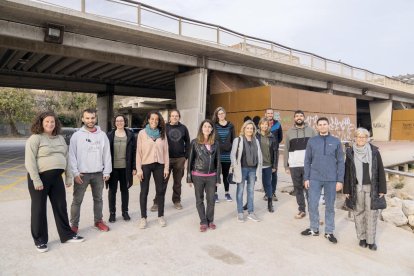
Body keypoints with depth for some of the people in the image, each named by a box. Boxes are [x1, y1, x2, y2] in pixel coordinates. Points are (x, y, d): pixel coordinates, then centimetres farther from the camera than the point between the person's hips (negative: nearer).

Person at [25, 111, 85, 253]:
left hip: (56, 177, 6)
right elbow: (29, 161, -14)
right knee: (39, 209, 7)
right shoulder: (35, 138, -8)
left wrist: (69, 176, 9)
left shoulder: (60, 138, 11)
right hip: (40, 177, -5)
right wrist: (36, 180, -19)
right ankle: (39, 240, 21)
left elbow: (66, 158, 13)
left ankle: (67, 235, 24)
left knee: (61, 206, 11)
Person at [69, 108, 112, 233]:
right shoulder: (77, 135, -4)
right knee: (77, 200, 5)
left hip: (98, 173, 2)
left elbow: (107, 154, 2)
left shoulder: (102, 135, 2)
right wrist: (75, 172, -13)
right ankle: (74, 225, 18)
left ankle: (98, 221, 29)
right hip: (82, 174, -2)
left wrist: (107, 172, -2)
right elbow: (72, 156, -6)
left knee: (98, 199, 15)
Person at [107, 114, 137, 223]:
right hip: (113, 168, 0)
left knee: (125, 190, 11)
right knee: (112, 190, 8)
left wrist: (134, 167, -3)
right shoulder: (109, 135, 1)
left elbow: (134, 152, 1)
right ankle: (112, 213, 20)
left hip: (125, 168, 0)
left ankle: (125, 211, 25)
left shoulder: (130, 135, 1)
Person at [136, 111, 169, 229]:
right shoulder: (142, 133, -2)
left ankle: (161, 216, 23)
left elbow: (165, 151, 4)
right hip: (146, 165, -2)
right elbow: (139, 152, -4)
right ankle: (143, 217, 19)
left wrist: (166, 167, 0)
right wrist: (139, 169, -8)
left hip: (159, 165, 2)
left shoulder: (162, 133, 4)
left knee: (160, 190, 9)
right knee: (144, 191, 7)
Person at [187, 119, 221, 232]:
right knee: (199, 200, 8)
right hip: (198, 175, -1)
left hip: (211, 176, 2)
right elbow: (190, 160, -1)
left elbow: (218, 161, 6)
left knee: (211, 199, 7)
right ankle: (203, 222, 24)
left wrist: (218, 178, 4)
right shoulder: (195, 142, -3)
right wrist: (189, 177, -2)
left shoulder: (215, 143, 3)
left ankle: (210, 220, 27)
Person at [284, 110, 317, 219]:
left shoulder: (311, 130, 5)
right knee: (298, 189, 10)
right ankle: (302, 210, 21)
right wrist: (286, 166, 5)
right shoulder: (289, 132, 9)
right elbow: (286, 150, 9)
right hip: (294, 166, 2)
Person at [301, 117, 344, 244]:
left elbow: (340, 162, 1)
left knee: (330, 206, 10)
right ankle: (314, 229, 23)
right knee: (313, 205, 5)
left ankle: (329, 232, 24)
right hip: (315, 179, 0)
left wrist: (340, 180, -4)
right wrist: (306, 178, 0)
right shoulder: (312, 141, 2)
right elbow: (307, 161, 3)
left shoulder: (336, 142, 1)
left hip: (331, 180, 0)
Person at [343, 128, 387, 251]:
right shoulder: (350, 152, 1)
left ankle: (371, 240, 16)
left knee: (371, 213, 3)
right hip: (356, 188, 0)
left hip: (371, 187, 0)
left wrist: (382, 189, -1)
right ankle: (361, 237, 23)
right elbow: (347, 172, 3)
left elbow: (380, 171, 2)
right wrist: (346, 190, 2)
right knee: (359, 212, 8)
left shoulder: (374, 151, 0)